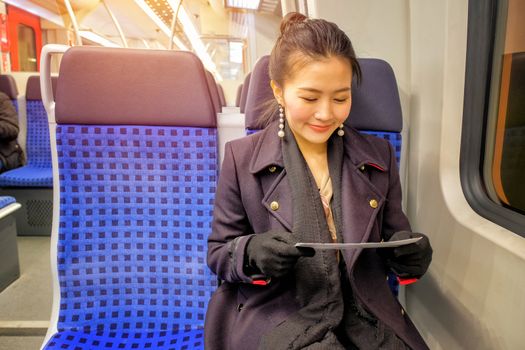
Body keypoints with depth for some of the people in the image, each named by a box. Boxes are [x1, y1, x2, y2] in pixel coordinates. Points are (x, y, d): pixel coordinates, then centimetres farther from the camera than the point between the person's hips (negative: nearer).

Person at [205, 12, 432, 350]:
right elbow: (219, 253, 3)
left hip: (367, 316, 5)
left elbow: (396, 239, 13)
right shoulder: (242, 158, -3)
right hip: (277, 319, -3)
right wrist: (252, 253, -20)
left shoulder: (379, 156, 6)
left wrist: (411, 255, -10)